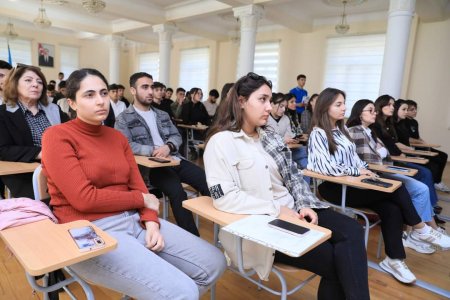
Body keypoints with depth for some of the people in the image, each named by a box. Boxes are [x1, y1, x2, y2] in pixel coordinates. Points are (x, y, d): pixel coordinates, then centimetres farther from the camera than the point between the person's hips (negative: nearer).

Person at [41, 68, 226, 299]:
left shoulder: (117, 137, 14)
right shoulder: (57, 137, -6)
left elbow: (138, 186, 9)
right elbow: (83, 198, -15)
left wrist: (151, 222, -9)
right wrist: (141, 200, -6)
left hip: (134, 219, 7)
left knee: (213, 264, 1)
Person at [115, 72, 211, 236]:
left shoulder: (163, 115, 24)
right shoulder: (124, 119, 6)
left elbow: (176, 136, 15)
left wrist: (168, 146, -8)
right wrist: (153, 151, -17)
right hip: (151, 166, -5)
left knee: (208, 183, -17)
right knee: (177, 191, -33)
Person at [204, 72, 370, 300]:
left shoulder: (270, 137, 13)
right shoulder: (221, 142, -11)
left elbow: (292, 175, 13)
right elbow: (225, 197, -19)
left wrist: (304, 204, -6)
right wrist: (277, 210, -18)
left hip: (290, 211, 7)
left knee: (351, 230, -15)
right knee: (332, 259, -16)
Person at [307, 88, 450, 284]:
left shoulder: (342, 129, 14)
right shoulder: (318, 134, -11)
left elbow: (354, 157, 16)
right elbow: (325, 167, -21)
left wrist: (365, 170, -4)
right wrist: (357, 171, -14)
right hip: (333, 187, -7)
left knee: (391, 208, -16)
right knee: (396, 188, -16)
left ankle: (394, 260, -6)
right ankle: (420, 229, 7)